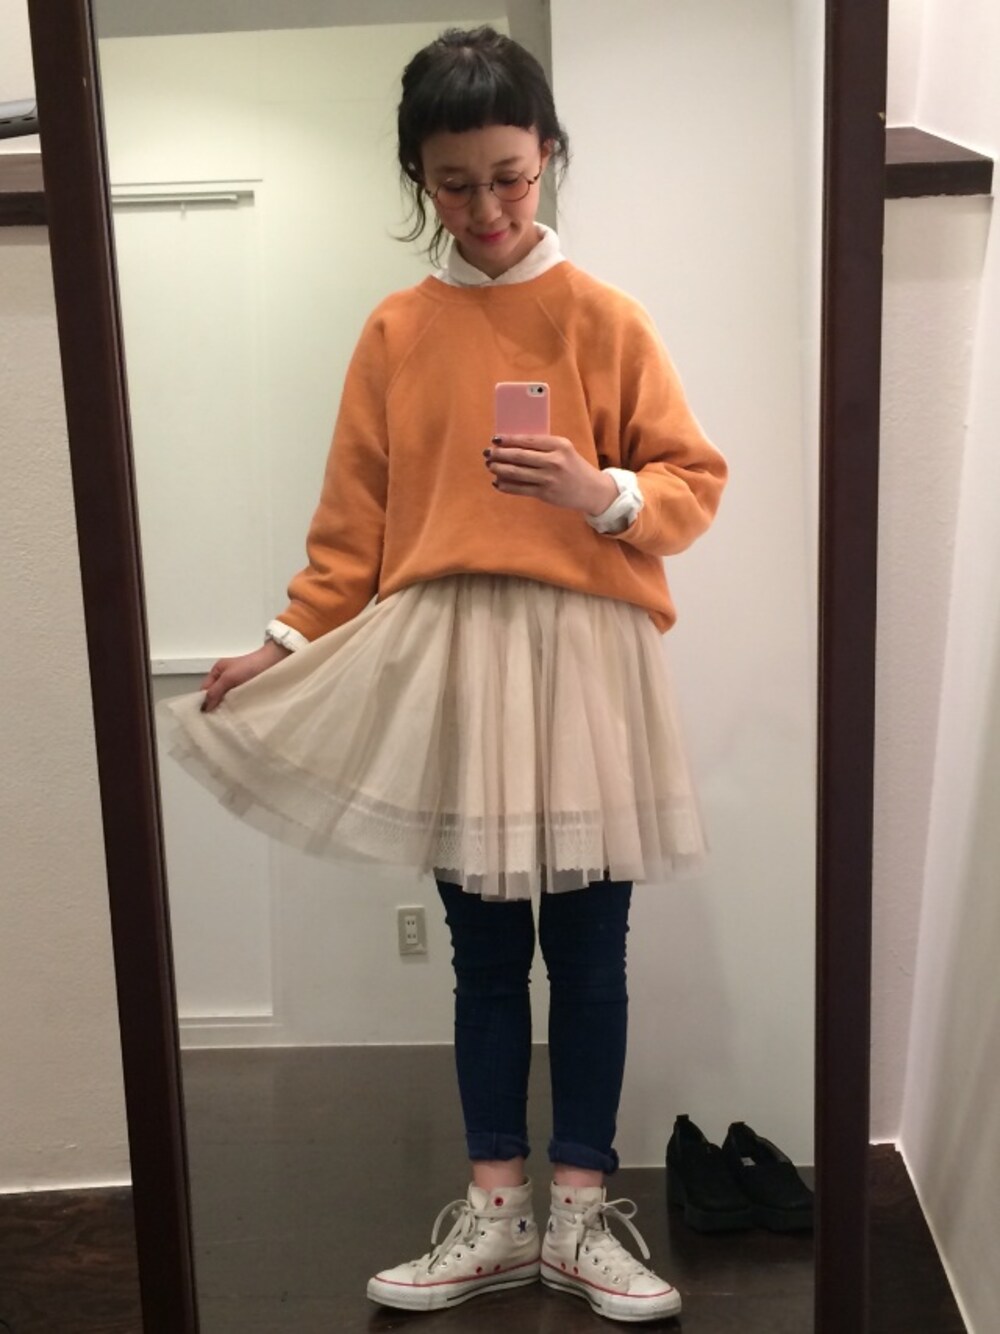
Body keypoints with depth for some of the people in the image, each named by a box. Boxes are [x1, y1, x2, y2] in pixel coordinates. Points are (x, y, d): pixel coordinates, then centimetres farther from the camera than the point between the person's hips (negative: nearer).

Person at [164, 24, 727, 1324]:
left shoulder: (604, 318, 1)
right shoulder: (394, 334, 7)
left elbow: (695, 482, 1)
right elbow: (353, 524, 9)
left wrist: (601, 494, -18)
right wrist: (286, 646, 4)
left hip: (583, 662, -1)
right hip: (446, 661, 2)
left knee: (587, 945, 6)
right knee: (484, 949, 9)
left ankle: (581, 1212, 20)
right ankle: (496, 1211, 22)